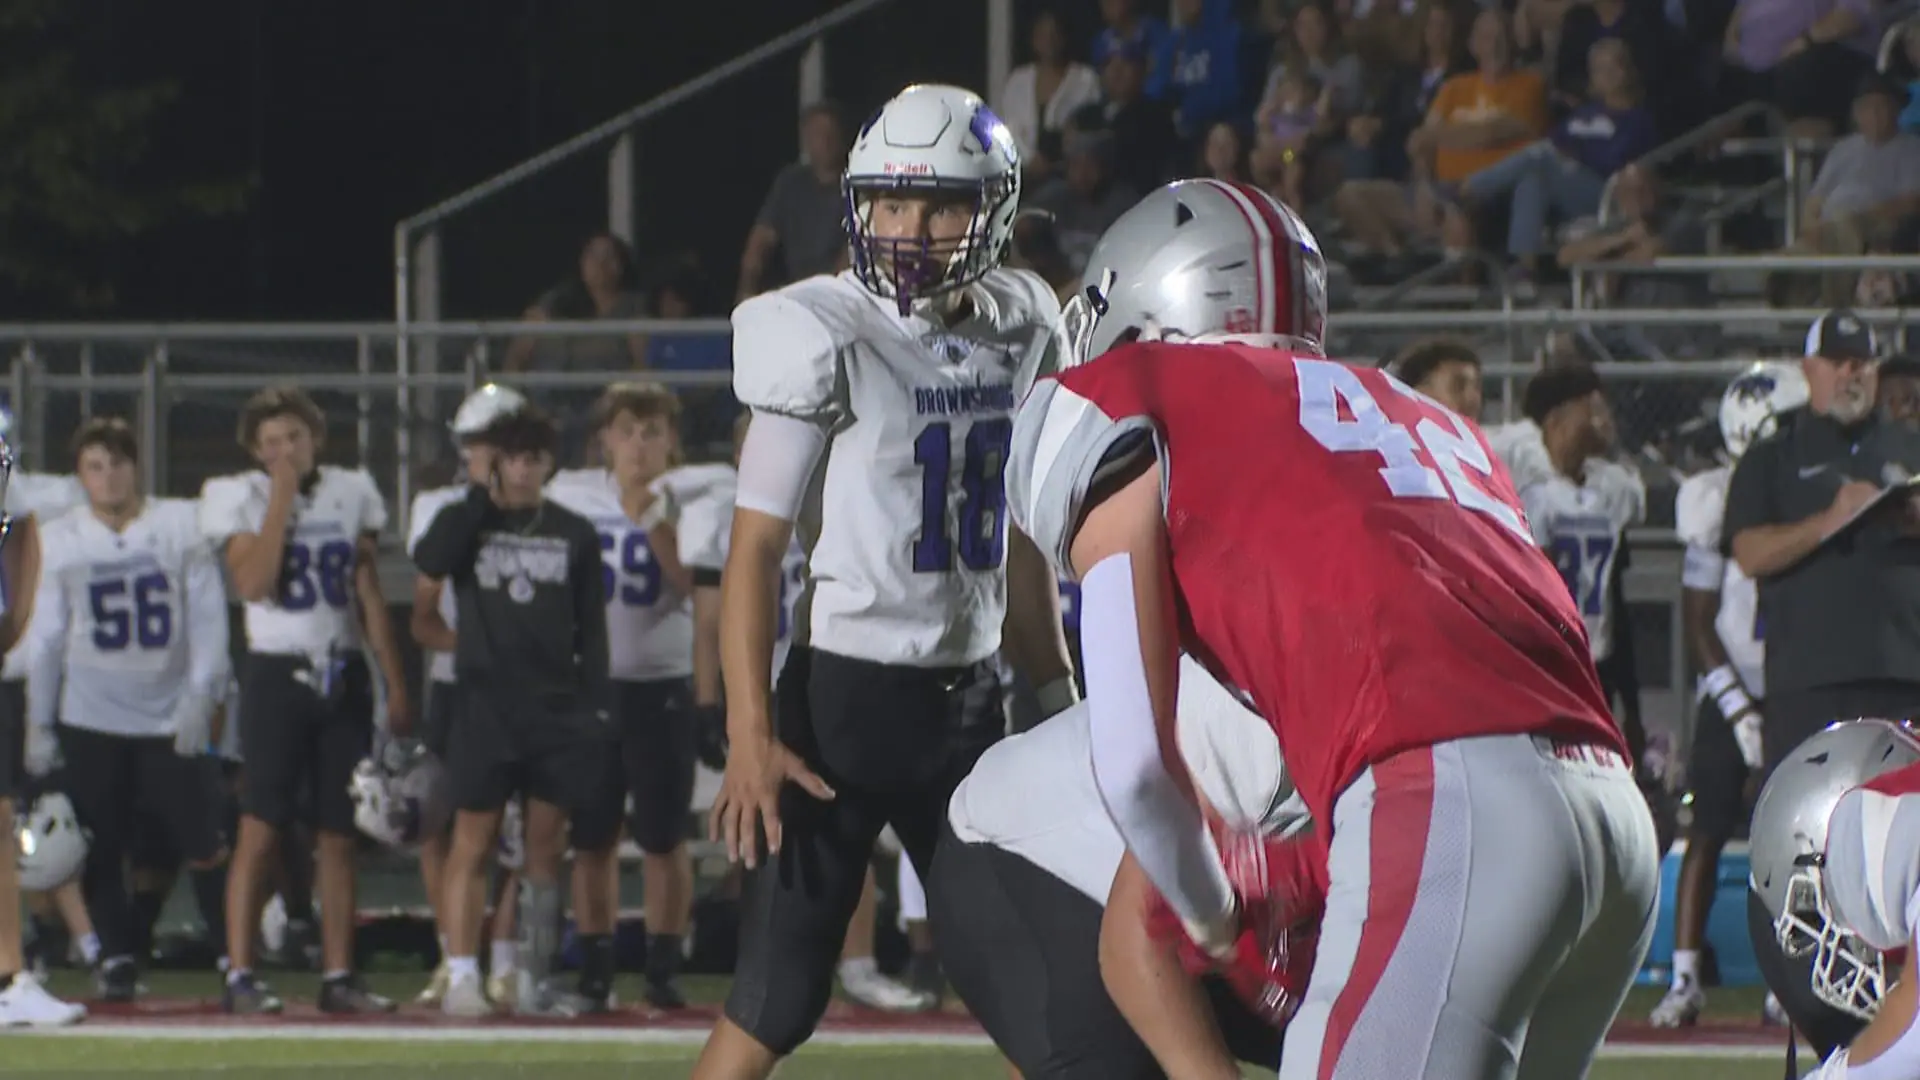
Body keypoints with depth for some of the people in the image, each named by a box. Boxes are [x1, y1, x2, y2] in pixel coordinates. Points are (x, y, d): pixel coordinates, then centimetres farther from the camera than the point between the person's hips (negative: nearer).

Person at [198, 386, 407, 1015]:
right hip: (278, 674, -4)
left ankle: (338, 975, 10)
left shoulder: (349, 495, 9)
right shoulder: (244, 499, -2)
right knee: (261, 829, -8)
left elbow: (370, 598, 12)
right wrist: (282, 499, -15)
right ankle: (240, 975, -7)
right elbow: (252, 582, -18)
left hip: (344, 675, 4)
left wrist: (396, 686, 8)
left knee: (339, 836, 5)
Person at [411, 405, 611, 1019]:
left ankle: (534, 984, 10)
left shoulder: (574, 534, 10)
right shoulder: (466, 522, 4)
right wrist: (480, 493, -12)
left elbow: (590, 628, 10)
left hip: (558, 708, 2)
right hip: (487, 706, -2)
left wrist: (596, 707, 1)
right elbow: (430, 561, -19)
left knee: (547, 847, 4)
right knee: (474, 841, -4)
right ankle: (461, 978, -2)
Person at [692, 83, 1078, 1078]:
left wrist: (1058, 695, 17)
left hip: (970, 698, 6)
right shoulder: (829, 339, -13)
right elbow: (757, 546, -13)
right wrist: (748, 733, -21)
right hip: (847, 692, -6)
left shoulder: (1019, 334, 6)